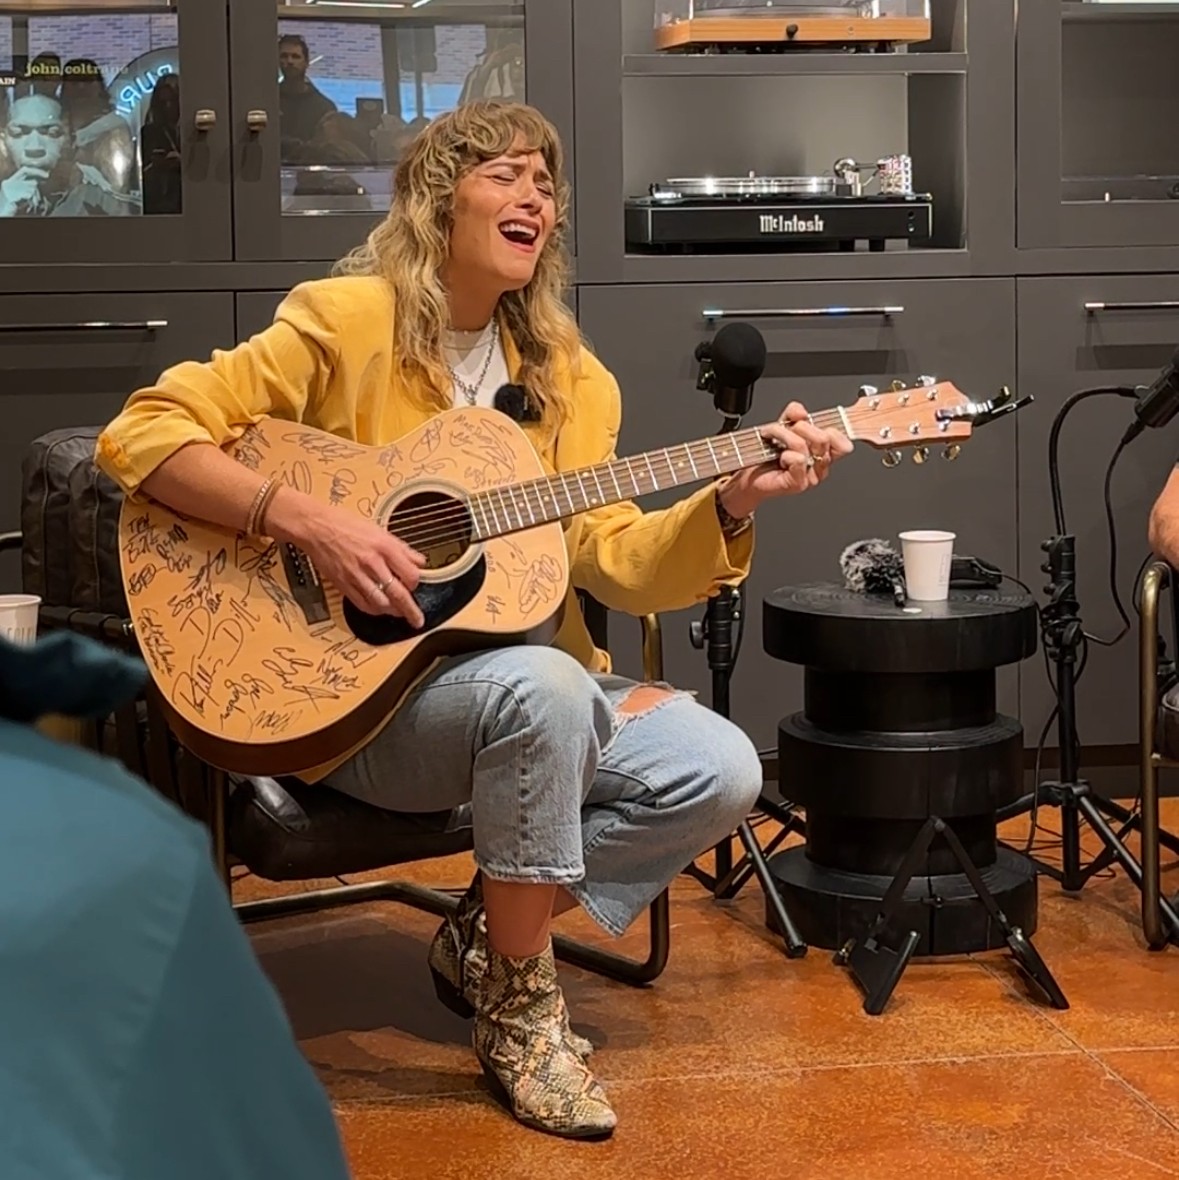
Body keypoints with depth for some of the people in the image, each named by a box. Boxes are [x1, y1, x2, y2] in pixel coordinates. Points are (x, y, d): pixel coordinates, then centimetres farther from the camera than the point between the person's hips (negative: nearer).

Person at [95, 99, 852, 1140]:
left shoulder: (566, 377, 9)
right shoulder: (346, 321, -7)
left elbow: (612, 561, 1)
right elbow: (140, 436, -14)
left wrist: (731, 503, -15)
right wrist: (307, 520, -26)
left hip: (530, 677, 6)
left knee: (719, 773, -16)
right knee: (543, 687, -36)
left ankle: (485, 937, 5)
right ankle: (518, 1009, -14)